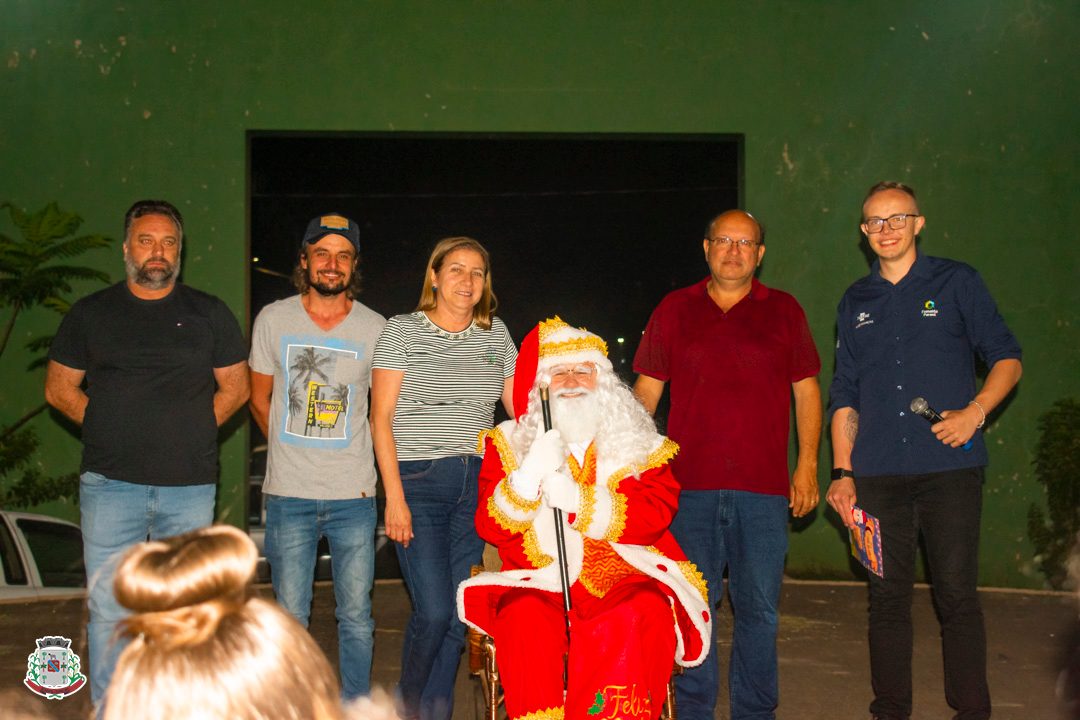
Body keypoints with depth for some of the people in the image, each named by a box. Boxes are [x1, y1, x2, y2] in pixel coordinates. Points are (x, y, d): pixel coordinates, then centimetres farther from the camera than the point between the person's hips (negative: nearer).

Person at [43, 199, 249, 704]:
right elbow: (59, 388, 11)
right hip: (111, 485, 0)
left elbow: (235, 388, 11)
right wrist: (110, 428, 1)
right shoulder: (91, 313, 8)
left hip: (190, 486, 1)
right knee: (109, 609, 0)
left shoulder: (210, 314, 9)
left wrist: (191, 431, 1)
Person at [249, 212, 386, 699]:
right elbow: (259, 400, 13)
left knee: (356, 616, 6)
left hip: (354, 496, 0)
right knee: (290, 617, 7)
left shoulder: (375, 328, 1)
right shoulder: (273, 320, 2)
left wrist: (355, 461, 10)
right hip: (288, 495, 0)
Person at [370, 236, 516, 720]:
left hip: (476, 482, 4)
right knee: (434, 611, -11)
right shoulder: (402, 330, 1)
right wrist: (394, 497, -11)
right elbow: (381, 418, -3)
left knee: (458, 613, 4)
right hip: (418, 481, -4)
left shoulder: (495, 334, 12)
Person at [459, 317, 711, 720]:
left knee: (640, 614, -32)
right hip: (538, 584, 0)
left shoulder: (640, 445, 13)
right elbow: (491, 528, 2)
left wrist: (576, 499, -19)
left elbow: (654, 514, -5)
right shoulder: (509, 445, 13)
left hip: (624, 583, 0)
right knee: (525, 616, -32)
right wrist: (529, 476, -16)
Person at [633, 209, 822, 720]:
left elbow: (806, 391, 11)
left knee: (759, 610, 5)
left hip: (764, 487, 0)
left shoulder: (784, 311, 9)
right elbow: (646, 391, 11)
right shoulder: (674, 310, 10)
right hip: (690, 485, 0)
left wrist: (807, 465, 4)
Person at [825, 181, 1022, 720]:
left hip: (950, 467, -3)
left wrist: (975, 412, -12)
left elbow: (1007, 357, 5)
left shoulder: (956, 282, 5)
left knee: (956, 591, -3)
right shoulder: (855, 302, 14)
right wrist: (842, 471, 8)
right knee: (887, 594, 6)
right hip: (878, 473, 3)